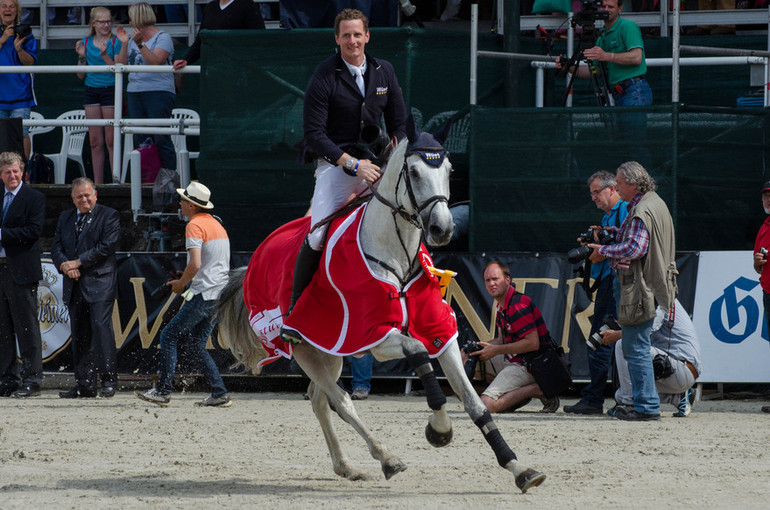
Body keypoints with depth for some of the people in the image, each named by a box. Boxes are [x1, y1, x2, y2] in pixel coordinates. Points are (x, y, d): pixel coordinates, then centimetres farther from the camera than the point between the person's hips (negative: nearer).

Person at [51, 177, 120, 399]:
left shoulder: (108, 216, 1)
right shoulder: (65, 218, 18)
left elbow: (106, 247, -10)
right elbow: (56, 247, 12)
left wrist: (78, 262, -11)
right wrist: (64, 265, -9)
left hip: (99, 283, -6)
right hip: (74, 285, 6)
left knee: (101, 326, -16)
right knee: (80, 335, 5)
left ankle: (109, 379, -12)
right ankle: (84, 385, 8)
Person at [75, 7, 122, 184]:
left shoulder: (116, 42, -4)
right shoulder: (86, 42, 9)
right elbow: (81, 75, 11)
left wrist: (105, 56, -22)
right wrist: (82, 56, -4)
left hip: (110, 90, -5)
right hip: (91, 91, 5)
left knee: (110, 141, -5)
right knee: (95, 141, 5)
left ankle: (116, 181, 0)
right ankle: (97, 183, 9)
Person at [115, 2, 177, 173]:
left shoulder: (163, 38, -2)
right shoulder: (133, 39, 19)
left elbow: (155, 61, -17)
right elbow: (122, 66, 14)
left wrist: (140, 44, -21)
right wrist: (124, 43, 6)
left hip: (158, 93, -7)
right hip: (134, 93, 7)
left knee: (161, 139, -12)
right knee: (140, 140, 4)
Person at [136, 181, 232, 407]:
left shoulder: (195, 225, -10)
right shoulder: (216, 224, 20)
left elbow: (195, 264, -21)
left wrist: (181, 284, -4)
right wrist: (186, 282, 21)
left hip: (204, 295, -9)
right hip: (220, 294, 9)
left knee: (169, 336, -4)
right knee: (197, 343, 14)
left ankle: (163, 391, -6)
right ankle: (219, 394, 7)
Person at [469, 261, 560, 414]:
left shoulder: (518, 306, -20)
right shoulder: (502, 305, 13)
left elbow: (533, 343, -25)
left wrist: (496, 350, -19)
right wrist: (482, 347, -1)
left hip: (525, 365, -10)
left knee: (488, 405, -20)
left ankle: (536, 390, -10)